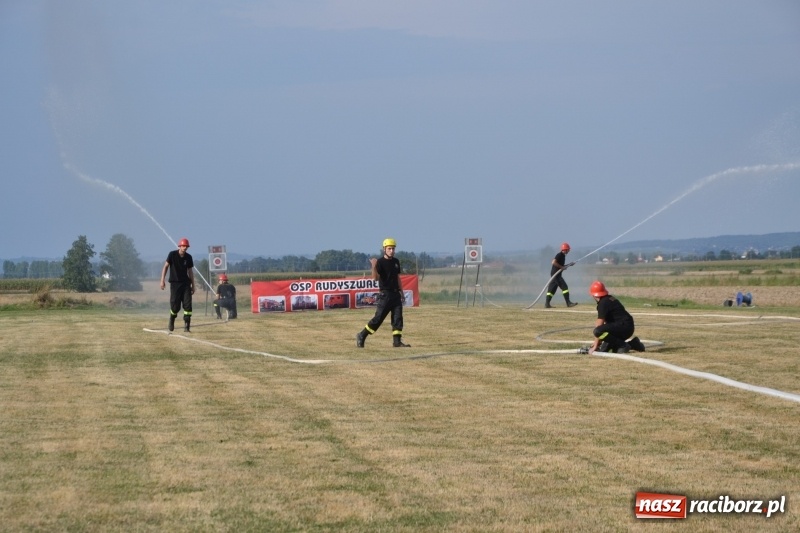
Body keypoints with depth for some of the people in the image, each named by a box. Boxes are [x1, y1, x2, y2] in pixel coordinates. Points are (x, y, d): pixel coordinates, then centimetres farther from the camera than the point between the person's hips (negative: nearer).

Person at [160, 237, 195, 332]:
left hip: (185, 283, 3)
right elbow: (166, 266, -4)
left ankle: (187, 326, -6)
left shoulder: (188, 257, 3)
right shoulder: (172, 254, -7)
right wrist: (162, 281, -12)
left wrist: (193, 285, 11)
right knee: (175, 305, -2)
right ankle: (172, 321, 27)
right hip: (175, 283, -3)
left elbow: (190, 271, 11)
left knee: (188, 304, -8)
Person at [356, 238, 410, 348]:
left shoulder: (396, 261, 12)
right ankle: (361, 336, 3)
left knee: (398, 318, 0)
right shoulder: (380, 262, -9)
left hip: (396, 294, 6)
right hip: (385, 294, -6)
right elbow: (375, 277, -21)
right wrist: (374, 266, -37)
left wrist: (402, 293, 18)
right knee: (378, 317, -7)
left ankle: (397, 341, 1)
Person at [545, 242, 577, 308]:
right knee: (564, 286, -11)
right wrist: (562, 267, -21)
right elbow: (553, 262, -25)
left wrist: (569, 265, 14)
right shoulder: (559, 255, -13)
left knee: (552, 288, 9)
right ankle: (568, 303, -12)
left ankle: (547, 303, 10)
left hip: (557, 274, 10)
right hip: (555, 273, -10)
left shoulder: (563, 255, 17)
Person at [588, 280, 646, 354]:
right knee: (604, 349, 10)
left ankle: (623, 346, -15)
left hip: (624, 326, -10)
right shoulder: (609, 299, 18)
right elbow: (606, 322, 21)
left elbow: (599, 325, -15)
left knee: (598, 331, -27)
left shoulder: (603, 303, -12)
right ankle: (632, 344, 16)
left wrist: (595, 346, -13)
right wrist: (597, 342, 20)